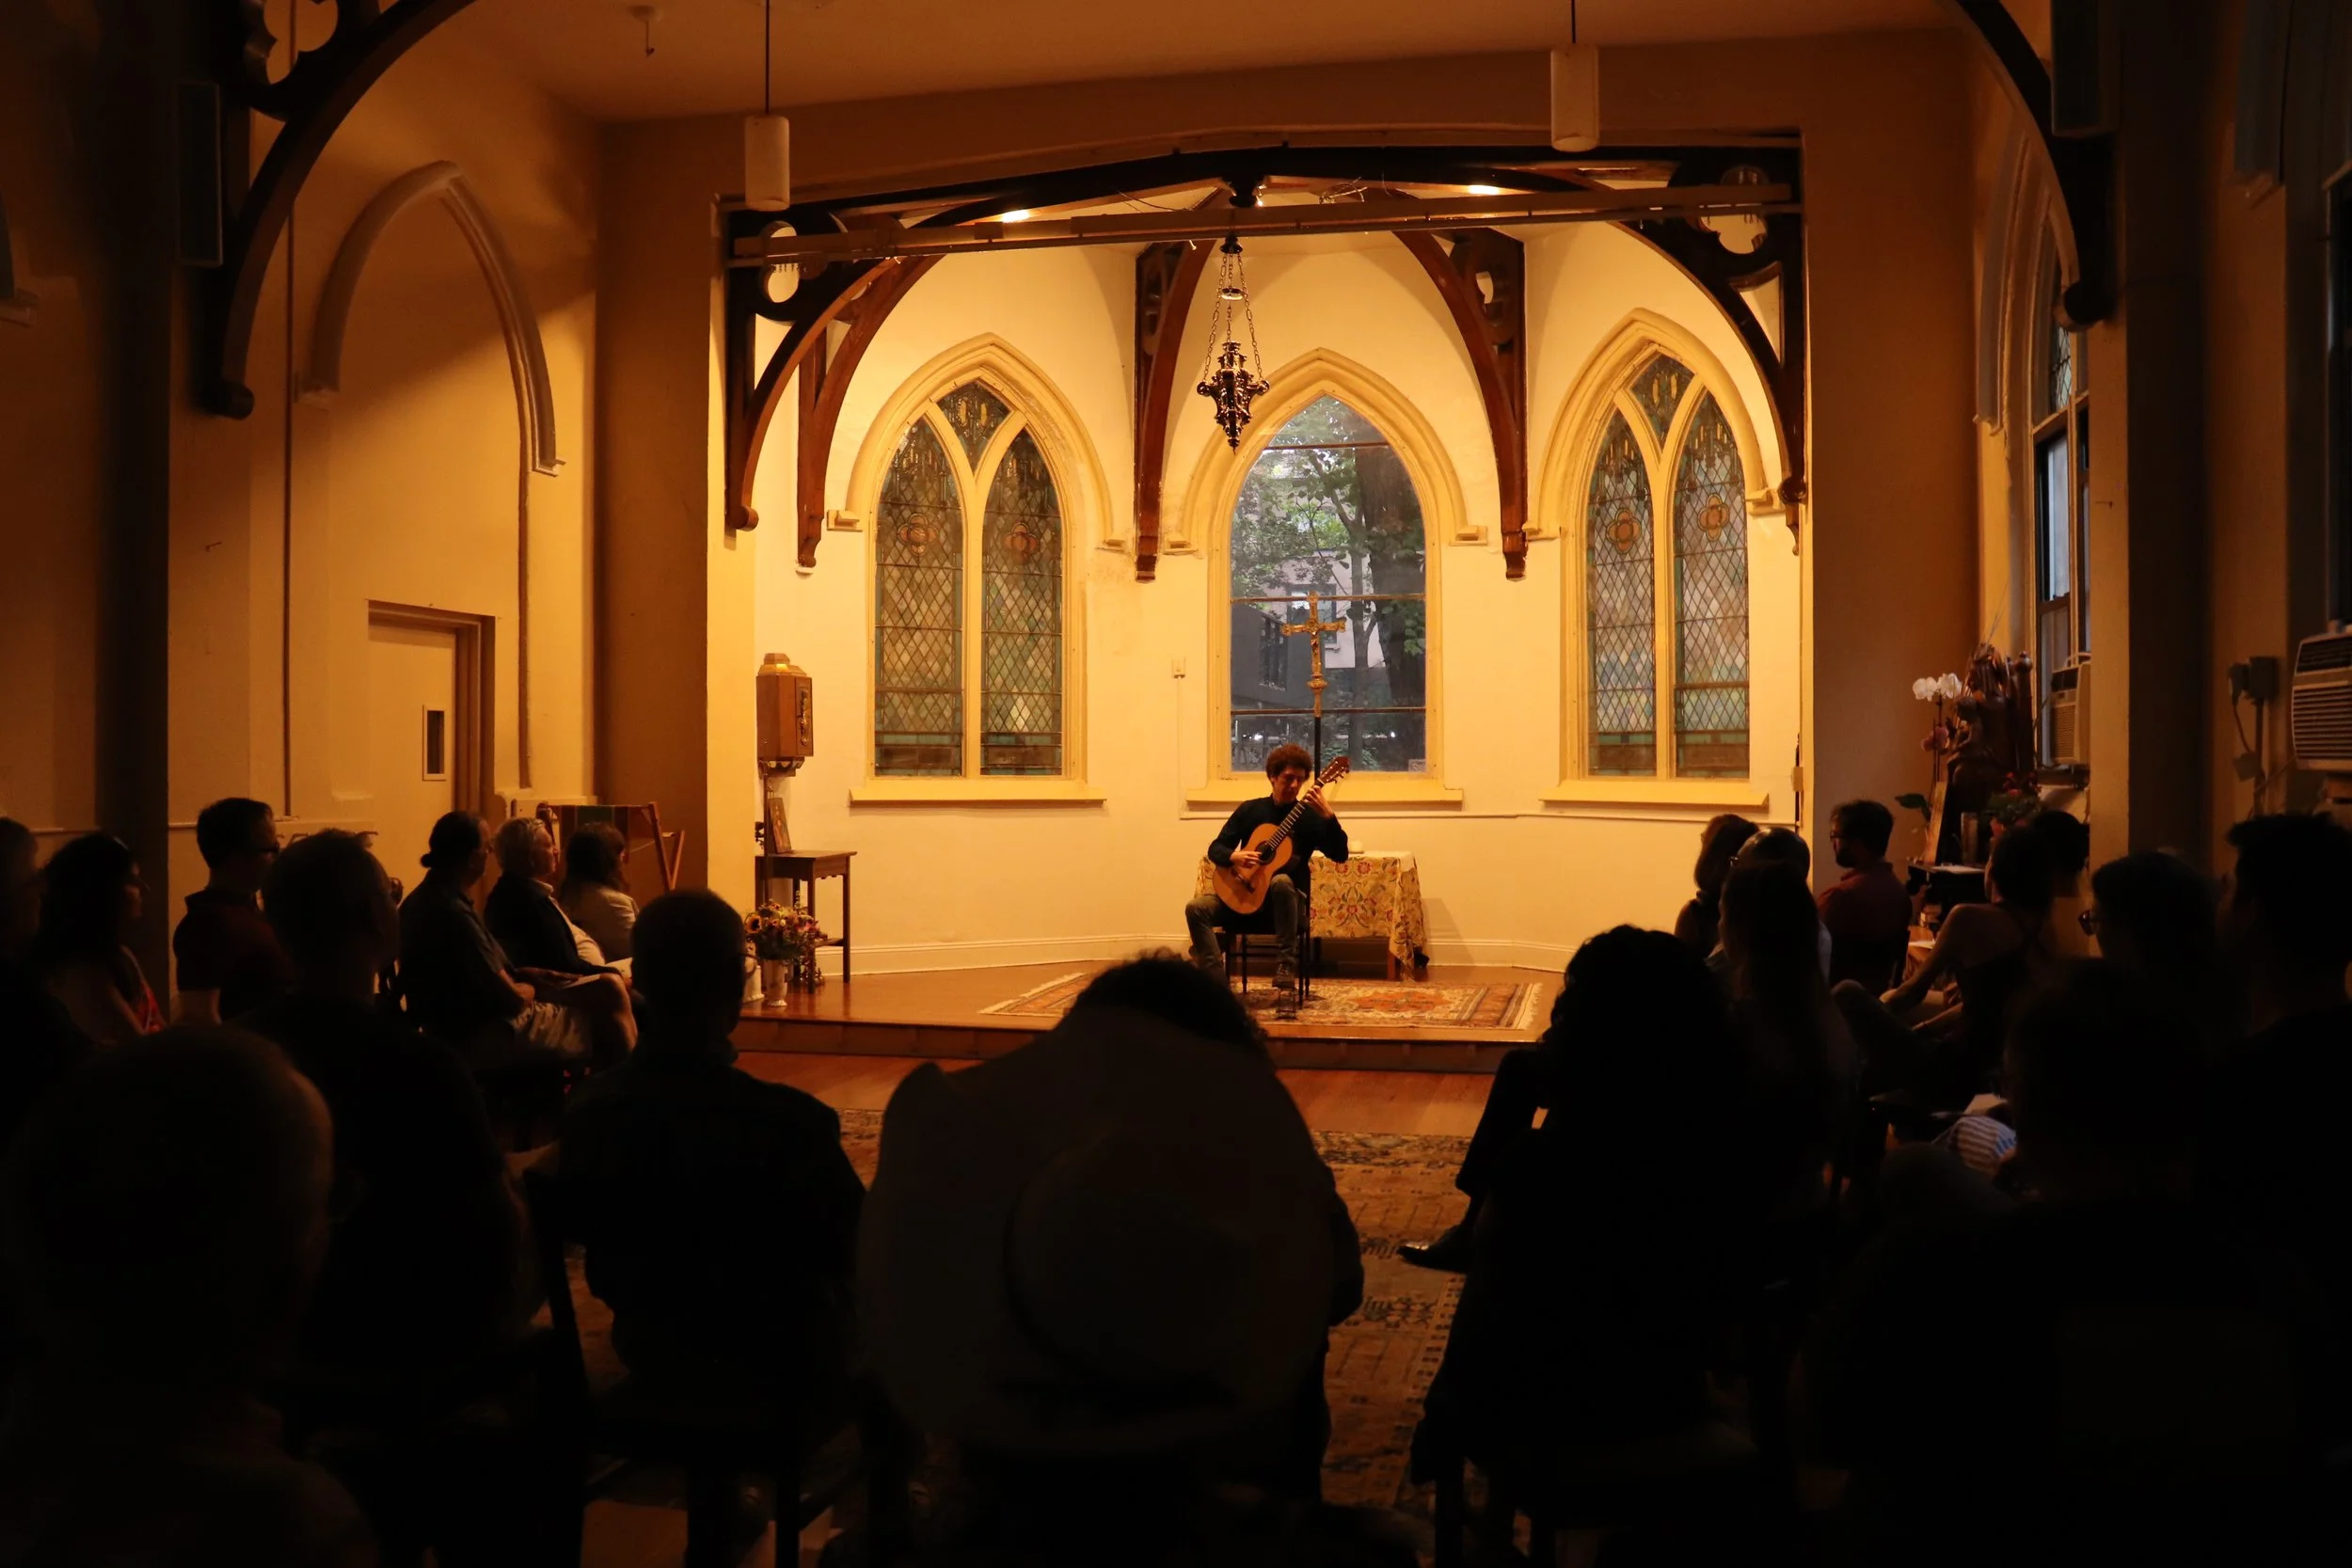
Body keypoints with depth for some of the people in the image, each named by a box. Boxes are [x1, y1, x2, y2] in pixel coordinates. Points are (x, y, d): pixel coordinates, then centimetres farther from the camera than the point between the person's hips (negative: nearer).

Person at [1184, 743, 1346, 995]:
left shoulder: (1310, 816, -1)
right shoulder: (1250, 809, 6)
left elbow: (1340, 854, -13)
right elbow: (1215, 848, 4)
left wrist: (1328, 816, -28)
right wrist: (1233, 856, -20)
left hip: (1288, 900, -2)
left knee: (1282, 881, -38)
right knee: (1197, 908, -22)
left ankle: (1286, 965, -32)